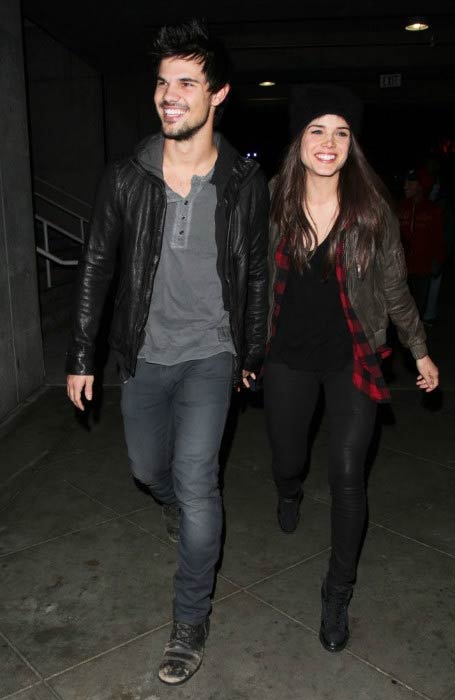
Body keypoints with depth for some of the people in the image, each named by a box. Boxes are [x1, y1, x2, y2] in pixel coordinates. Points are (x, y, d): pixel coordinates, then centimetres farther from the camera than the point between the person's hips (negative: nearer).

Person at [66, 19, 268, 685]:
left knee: (195, 483, -9)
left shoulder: (245, 183, -8)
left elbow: (255, 274, 3)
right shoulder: (126, 177, -7)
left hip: (209, 356, -2)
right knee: (149, 468, 19)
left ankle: (192, 617, 13)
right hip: (142, 355, 3)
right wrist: (81, 355, 1)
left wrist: (252, 353, 8)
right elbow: (96, 266, 0)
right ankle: (179, 505, 57)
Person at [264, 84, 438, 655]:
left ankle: (338, 593, 18)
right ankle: (289, 493, 55)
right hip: (288, 356, 1)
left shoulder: (372, 210, -8)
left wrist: (419, 351, 7)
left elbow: (394, 288, 3)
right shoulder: (273, 205, -7)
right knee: (286, 459, 14)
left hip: (352, 360, -1)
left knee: (346, 476, -5)